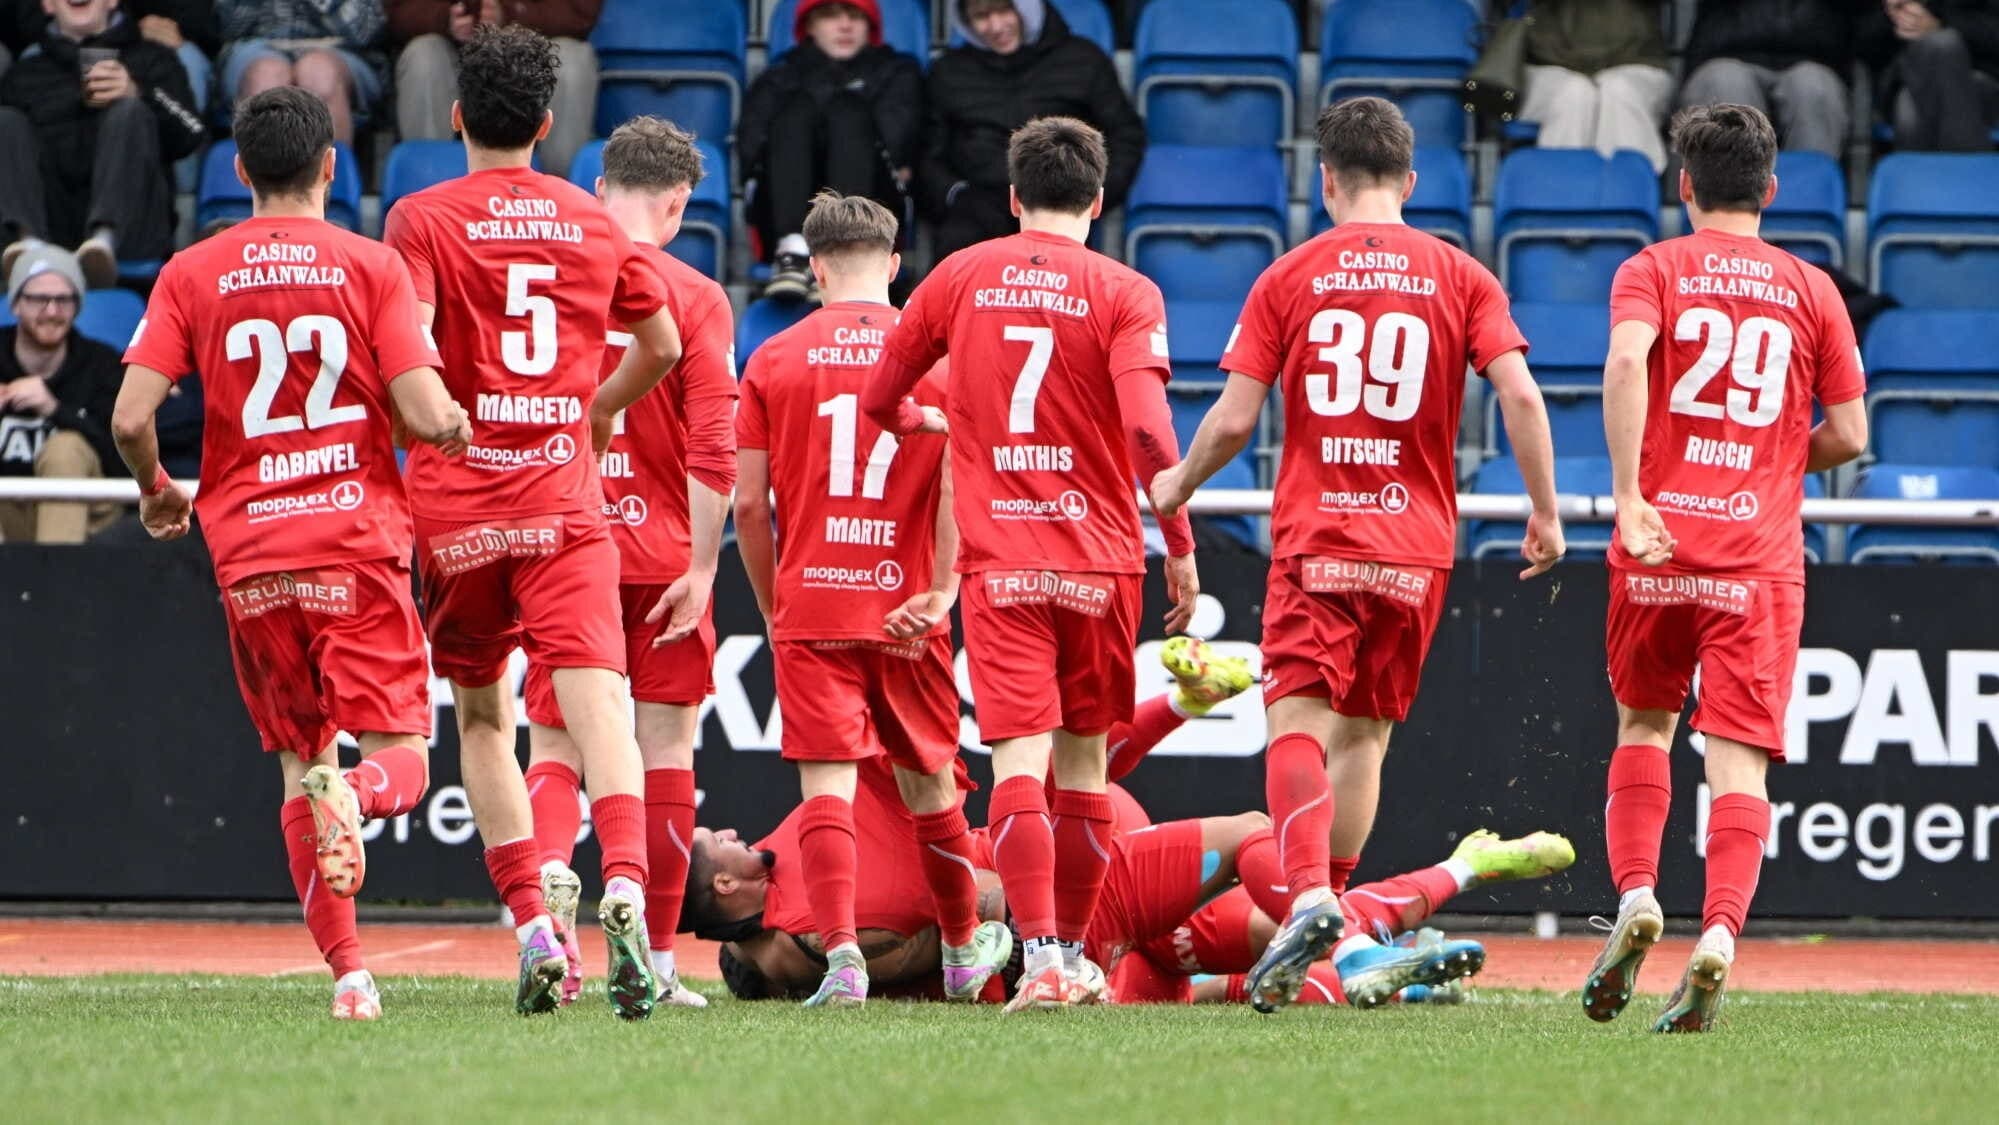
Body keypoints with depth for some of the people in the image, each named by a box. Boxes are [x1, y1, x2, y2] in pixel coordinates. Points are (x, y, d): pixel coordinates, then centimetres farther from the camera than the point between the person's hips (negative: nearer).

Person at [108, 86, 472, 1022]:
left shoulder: (192, 274, 4)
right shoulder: (372, 266, -1)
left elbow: (131, 418, -4)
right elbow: (426, 414, -9)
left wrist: (156, 490, 16)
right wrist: (461, 426, 14)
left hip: (249, 555, 2)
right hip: (357, 539, -2)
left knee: (301, 768, 12)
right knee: (399, 758, -1)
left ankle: (346, 971, 3)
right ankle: (354, 796, -37)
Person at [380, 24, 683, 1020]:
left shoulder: (423, 219, -2)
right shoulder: (592, 223, 10)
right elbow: (661, 345, 19)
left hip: (457, 500, -1)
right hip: (565, 494, 1)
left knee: (480, 714, 14)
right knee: (595, 699, -11)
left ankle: (532, 929, 8)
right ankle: (624, 888, -35)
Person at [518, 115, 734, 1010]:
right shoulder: (693, 297, -4)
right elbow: (713, 449, -11)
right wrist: (700, 569, -8)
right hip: (661, 556, -2)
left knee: (553, 744, 6)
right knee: (664, 751, 6)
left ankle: (550, 871, -25)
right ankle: (655, 959, 6)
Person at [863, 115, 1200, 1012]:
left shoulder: (960, 278, 5)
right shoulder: (1124, 294, -3)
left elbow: (878, 401, 13)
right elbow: (1147, 430, -15)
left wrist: (926, 422, 35)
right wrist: (1181, 548, -6)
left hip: (999, 559, 0)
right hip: (1099, 555, 0)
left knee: (1020, 756, -8)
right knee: (1083, 758, 14)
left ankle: (1041, 959, -23)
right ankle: (1075, 955, 22)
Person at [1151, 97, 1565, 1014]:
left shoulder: (1289, 277, 3)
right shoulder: (1460, 277, 5)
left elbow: (1233, 420, -1)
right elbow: (1519, 395, -6)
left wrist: (1176, 486, 18)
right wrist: (1546, 513, 3)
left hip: (1313, 533, -2)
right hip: (1415, 541, 2)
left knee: (1298, 717, -10)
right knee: (1365, 731, 15)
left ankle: (1309, 894, -33)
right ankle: (1331, 906, 15)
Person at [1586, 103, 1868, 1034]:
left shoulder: (1653, 269, 5)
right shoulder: (1811, 290, 9)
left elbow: (1626, 360, -16)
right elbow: (1847, 436, 7)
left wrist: (1627, 494, -20)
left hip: (1658, 545, 0)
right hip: (1762, 553, 0)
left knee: (1644, 721, 20)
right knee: (1738, 752, -4)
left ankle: (1635, 897, 2)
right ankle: (1720, 934, -22)